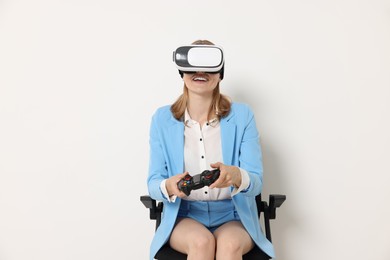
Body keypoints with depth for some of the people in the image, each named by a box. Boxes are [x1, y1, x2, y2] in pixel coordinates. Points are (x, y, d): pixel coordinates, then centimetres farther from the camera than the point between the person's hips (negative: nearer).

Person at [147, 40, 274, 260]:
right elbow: (153, 184, -2)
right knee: (201, 242, -31)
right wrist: (169, 186, -27)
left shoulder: (242, 116, -3)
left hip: (233, 217, 0)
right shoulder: (162, 119, -1)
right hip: (183, 217, 1)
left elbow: (257, 182, -7)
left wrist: (236, 176, -32)